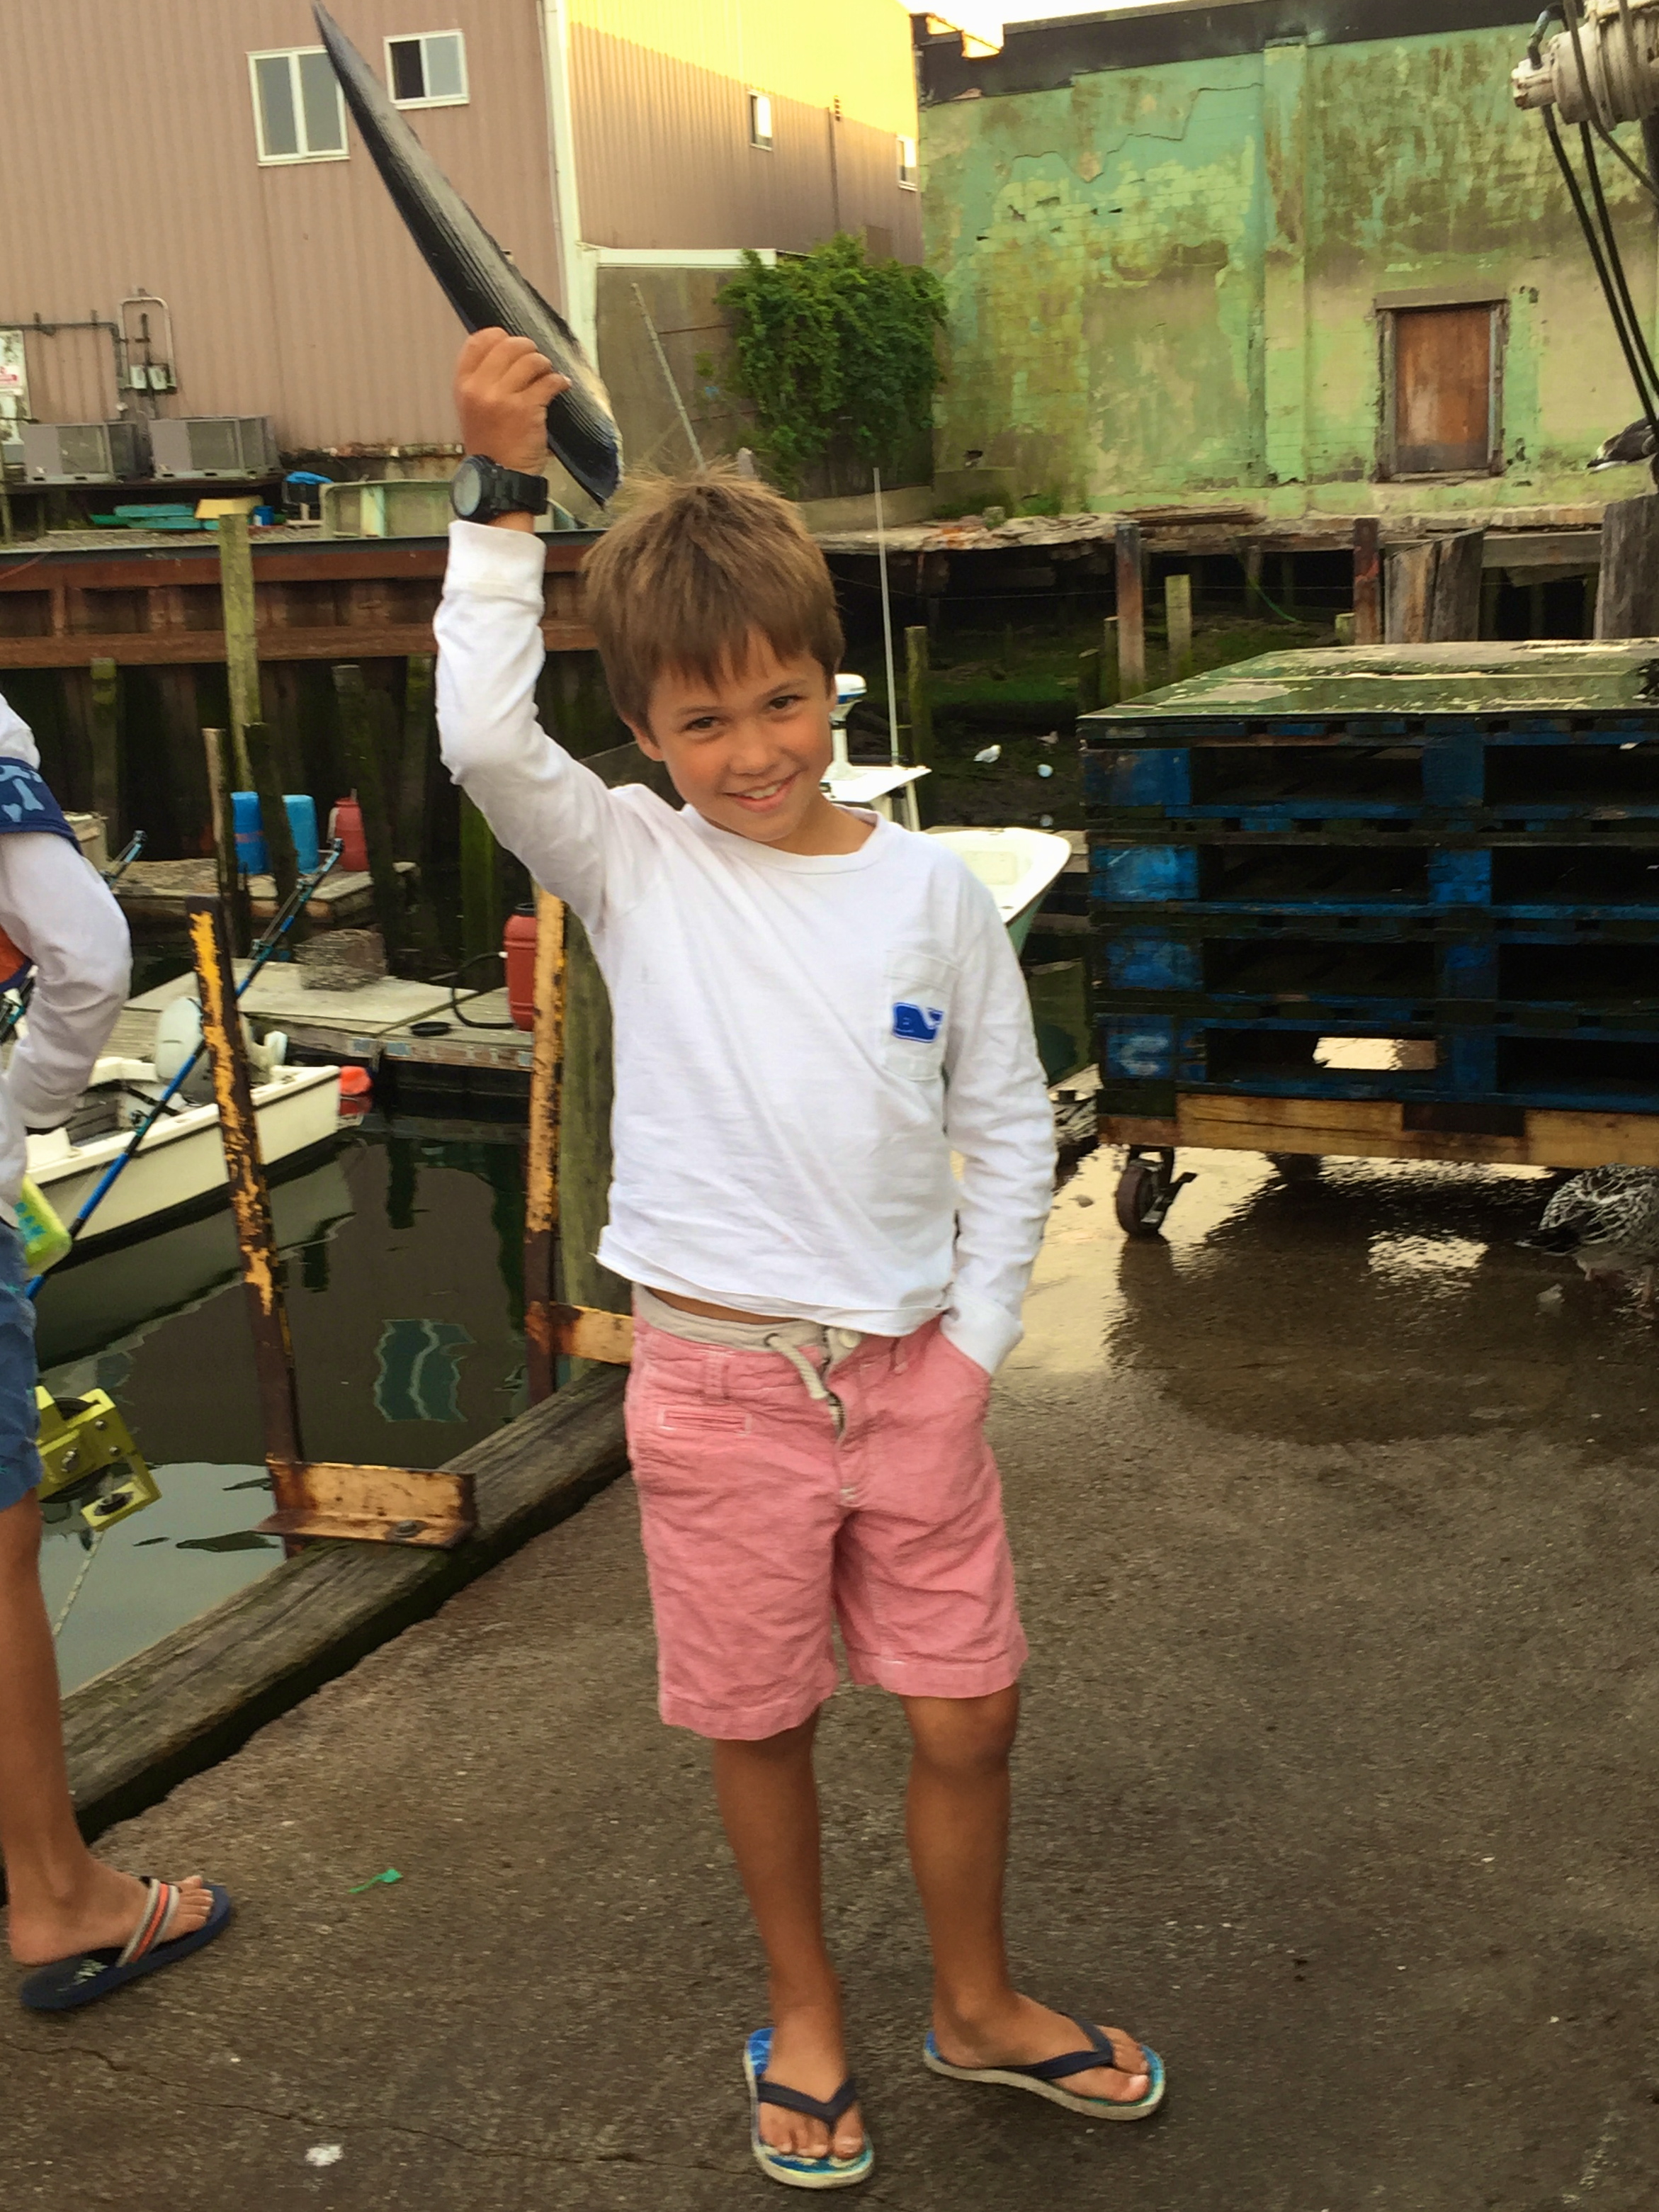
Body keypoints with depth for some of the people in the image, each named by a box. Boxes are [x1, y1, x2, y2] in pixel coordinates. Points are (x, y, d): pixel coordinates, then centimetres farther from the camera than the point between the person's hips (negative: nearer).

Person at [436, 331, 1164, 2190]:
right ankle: (804, 2013, 38)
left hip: (915, 1371, 2)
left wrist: (976, 1342, 1)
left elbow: (1010, 1131, 6)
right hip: (722, 1384, -1)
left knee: (967, 1712, 11)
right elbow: (484, 737, -23)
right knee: (759, 1723, 13)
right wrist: (501, 496, -23)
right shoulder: (632, 869, -4)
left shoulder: (931, 890, -1)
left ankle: (976, 2002, 37)